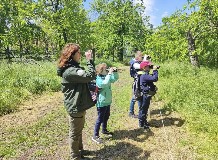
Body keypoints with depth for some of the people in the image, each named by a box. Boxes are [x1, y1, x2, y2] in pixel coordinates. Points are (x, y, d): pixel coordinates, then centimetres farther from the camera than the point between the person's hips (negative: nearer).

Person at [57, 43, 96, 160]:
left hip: (78, 105, 11)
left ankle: (80, 150, 46)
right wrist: (89, 60, -22)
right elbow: (90, 76, -29)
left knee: (79, 130, 26)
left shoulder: (73, 68, 10)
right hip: (75, 106, -11)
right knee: (75, 133, 9)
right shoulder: (70, 71, -25)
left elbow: (85, 78, 9)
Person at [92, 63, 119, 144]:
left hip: (107, 101, 8)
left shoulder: (106, 76, 3)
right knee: (100, 119, 0)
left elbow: (116, 78, 11)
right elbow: (105, 83, -40)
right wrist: (109, 73, -33)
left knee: (106, 117, 23)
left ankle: (104, 130, 43)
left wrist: (114, 71, -6)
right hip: (101, 103, -8)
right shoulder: (98, 79, -20)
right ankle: (95, 136, 12)